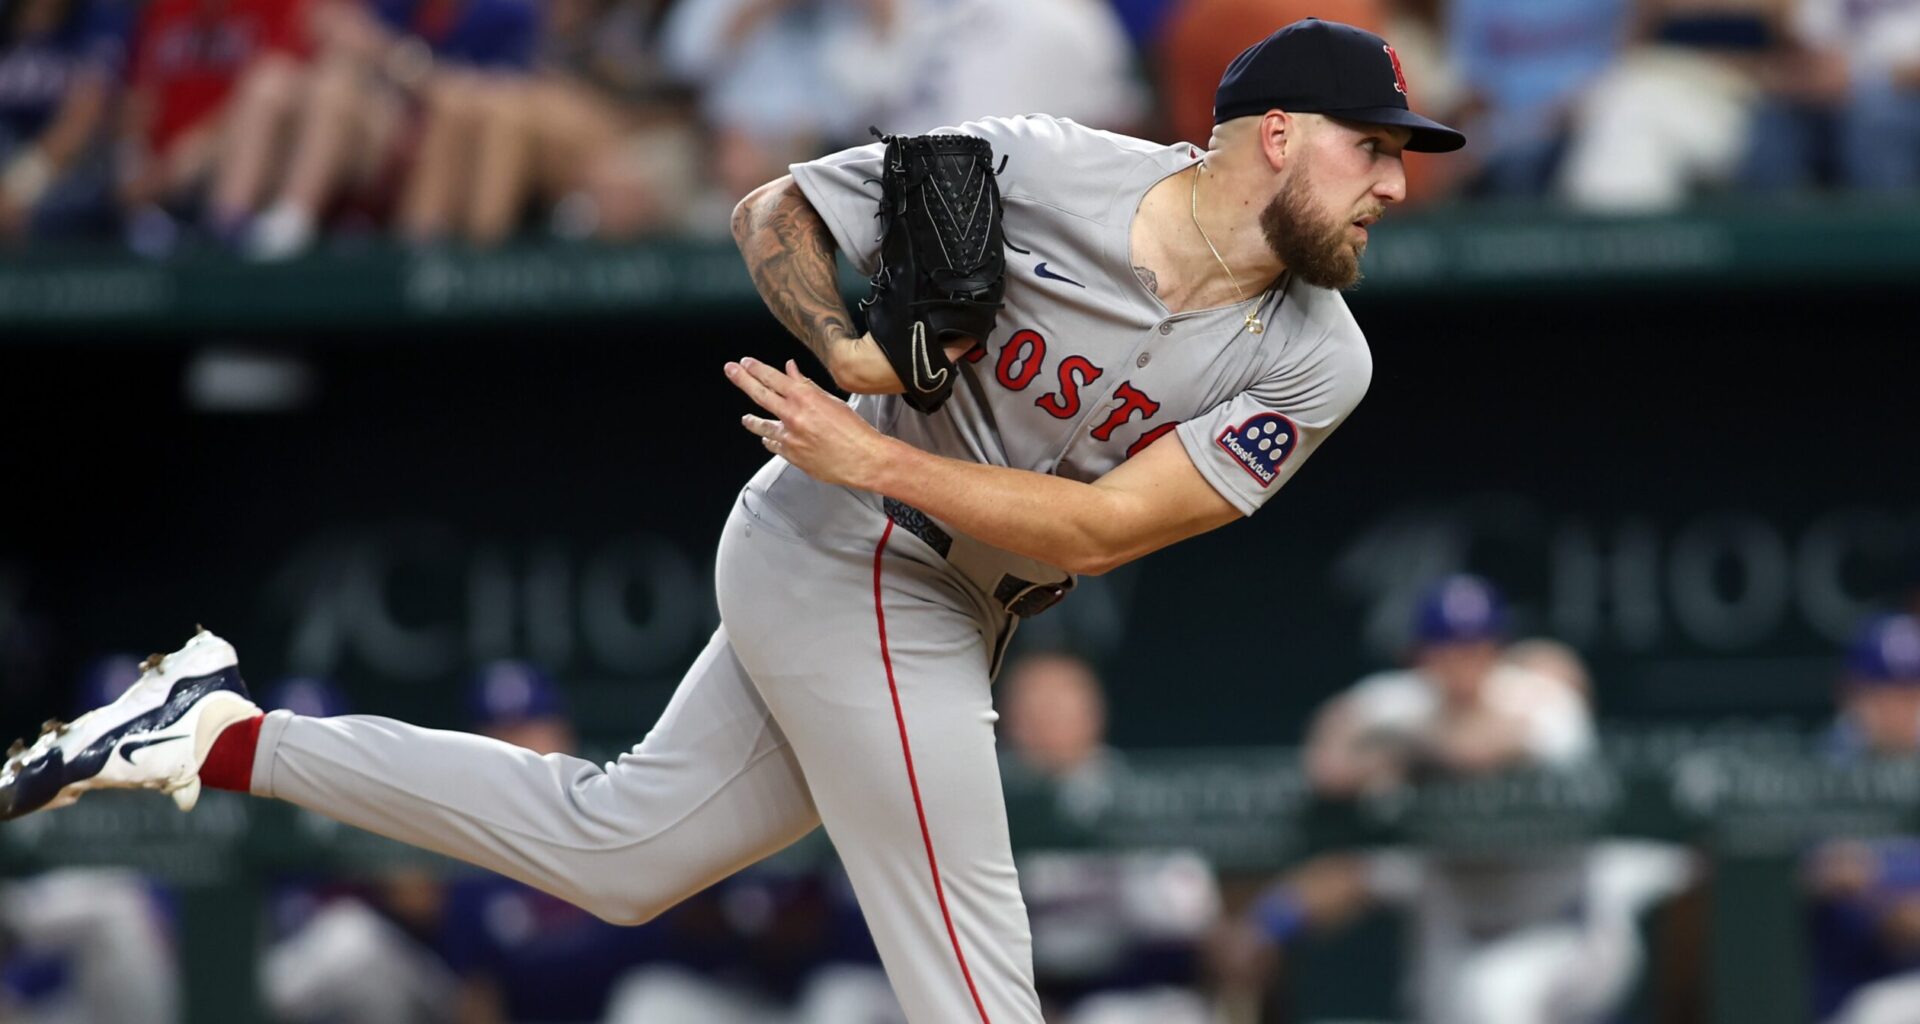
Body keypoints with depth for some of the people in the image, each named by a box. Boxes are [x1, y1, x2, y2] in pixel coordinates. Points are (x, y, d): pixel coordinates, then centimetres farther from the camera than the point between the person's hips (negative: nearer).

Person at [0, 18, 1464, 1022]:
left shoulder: (1315, 366, -10)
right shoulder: (1043, 171, -18)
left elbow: (1098, 529, -15)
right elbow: (776, 215, -4)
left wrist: (874, 457, -22)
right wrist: (847, 347, -22)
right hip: (860, 574, -6)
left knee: (614, 846, 17)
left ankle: (229, 735, 25)